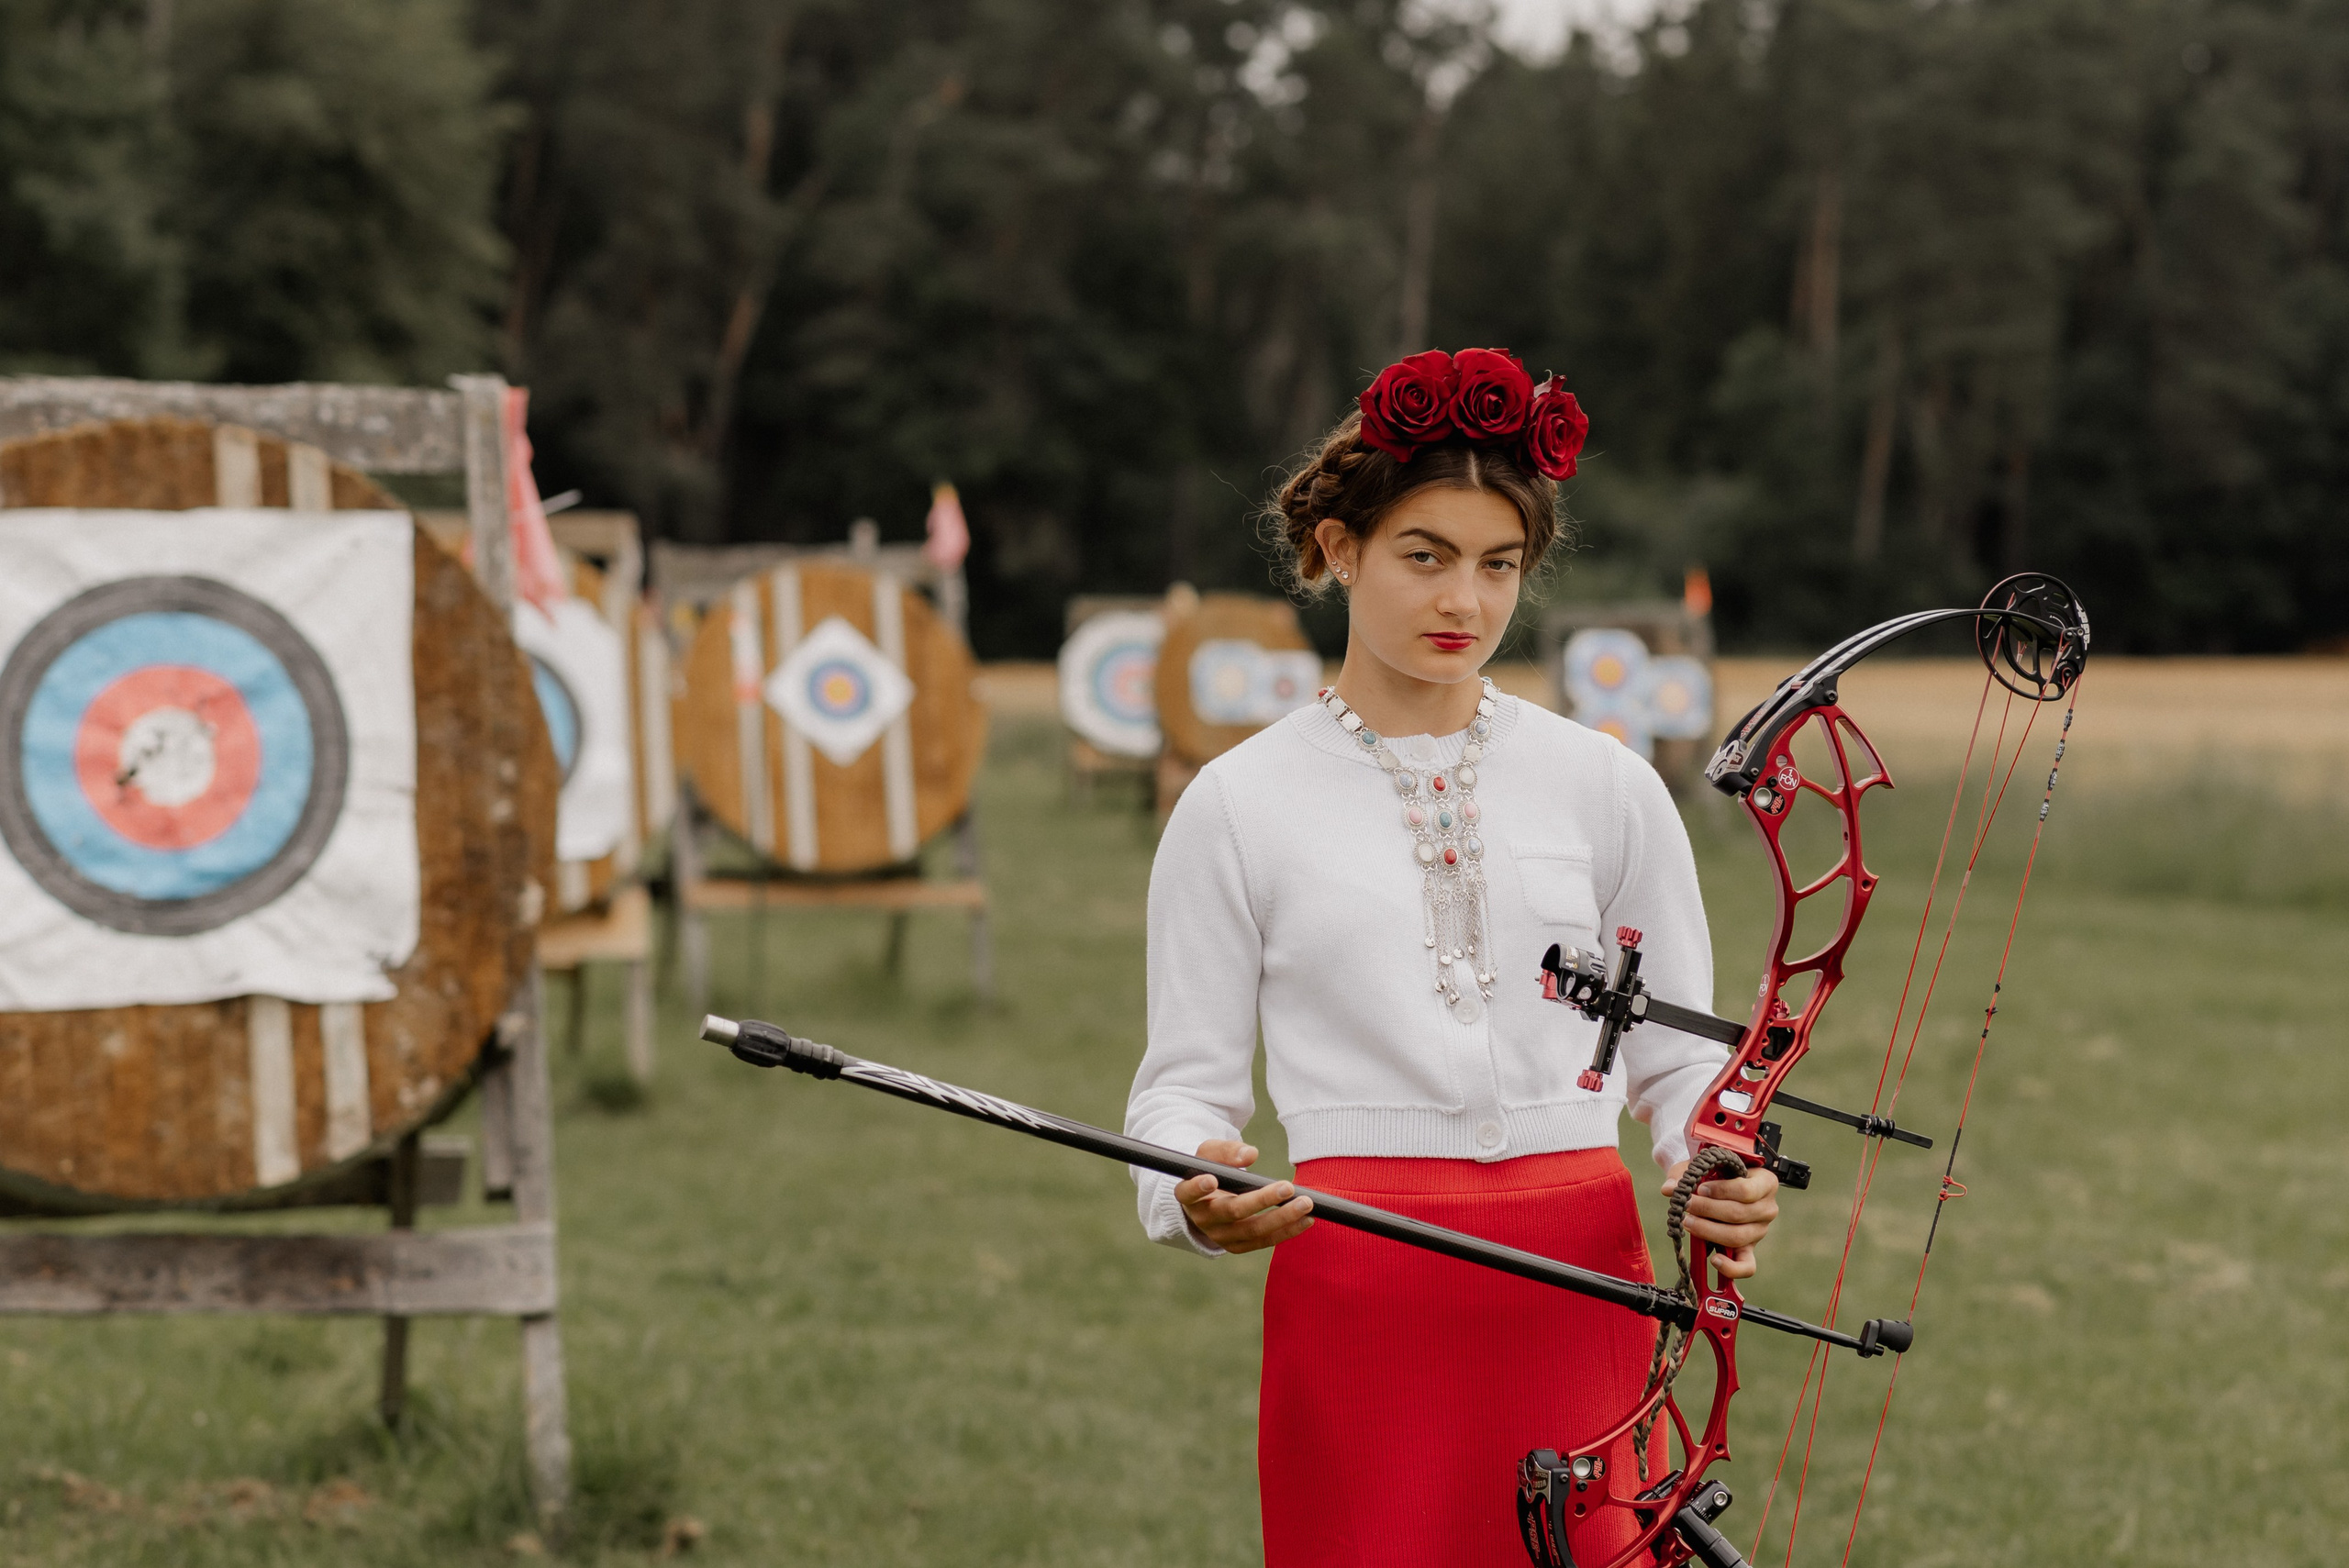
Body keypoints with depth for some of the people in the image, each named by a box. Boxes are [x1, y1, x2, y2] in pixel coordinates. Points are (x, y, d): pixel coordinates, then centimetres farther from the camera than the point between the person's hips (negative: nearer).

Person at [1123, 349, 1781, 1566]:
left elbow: (1681, 1052, 11)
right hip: (1358, 1295, -2)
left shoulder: (1604, 787, 9)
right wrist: (1196, 1192, -18)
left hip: (1583, 1284, 2)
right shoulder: (1241, 806, 4)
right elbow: (1186, 1079, 3)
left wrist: (1717, 1172, -10)